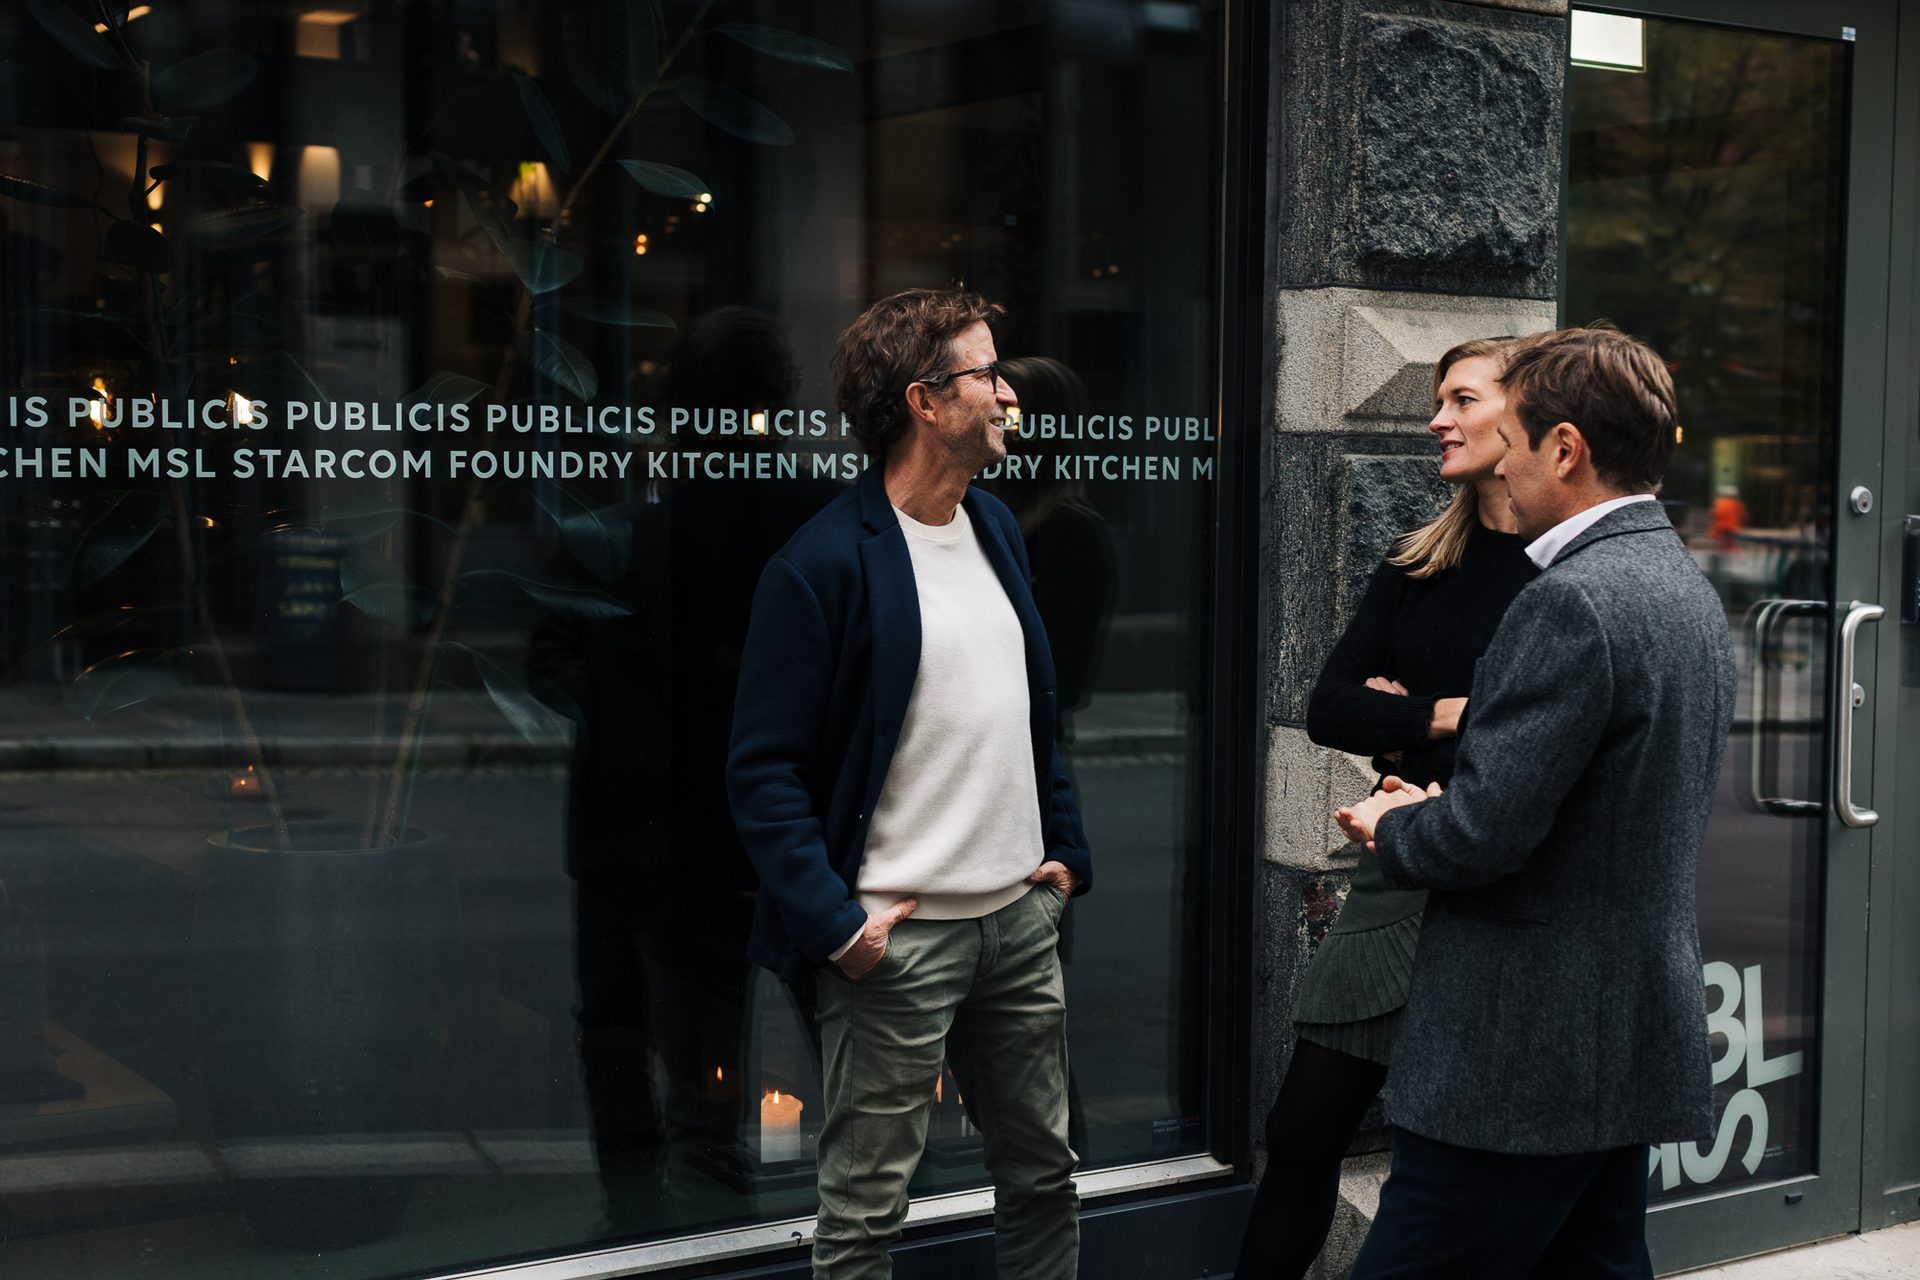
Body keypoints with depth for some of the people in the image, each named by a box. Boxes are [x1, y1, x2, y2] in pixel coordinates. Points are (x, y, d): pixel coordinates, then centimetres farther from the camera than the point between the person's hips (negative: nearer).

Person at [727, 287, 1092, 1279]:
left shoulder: (997, 528, 11)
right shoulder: (823, 563, -14)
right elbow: (763, 769, -14)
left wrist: (1066, 850, 12)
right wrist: (834, 919, -20)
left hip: (1021, 915, 7)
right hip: (899, 936, -7)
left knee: (1044, 1174, 17)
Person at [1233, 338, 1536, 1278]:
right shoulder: (1419, 566, 9)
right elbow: (1328, 708, 5)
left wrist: (1409, 719, -12)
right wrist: (1447, 717, -11)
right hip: (1402, 874, 5)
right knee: (1303, 1134, 7)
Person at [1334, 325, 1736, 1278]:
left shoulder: (1570, 602, -19)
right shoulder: (1685, 585, 12)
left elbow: (1482, 833, -22)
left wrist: (1390, 827, -1)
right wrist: (1439, 805, 13)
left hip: (1523, 1060, -10)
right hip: (1634, 1051, 10)